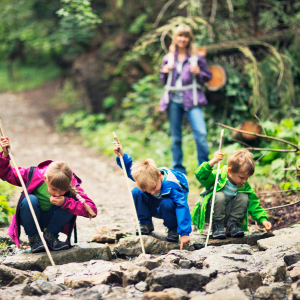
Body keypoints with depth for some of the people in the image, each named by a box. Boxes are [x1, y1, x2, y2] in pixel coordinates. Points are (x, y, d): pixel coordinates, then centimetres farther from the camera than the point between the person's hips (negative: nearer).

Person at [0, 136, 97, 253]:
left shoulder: (72, 186, -25)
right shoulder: (35, 175, -25)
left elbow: (92, 210, -33)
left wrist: (65, 202, -42)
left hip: (52, 221, 1)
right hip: (32, 220, -1)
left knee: (70, 201, -27)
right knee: (29, 200, -34)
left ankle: (50, 236, -9)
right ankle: (34, 238, -13)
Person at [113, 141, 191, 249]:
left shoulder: (171, 185, -38)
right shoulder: (146, 176, -21)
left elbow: (182, 206, -43)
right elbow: (130, 169, -1)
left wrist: (184, 233, -50)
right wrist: (121, 155, -18)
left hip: (170, 208, -5)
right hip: (156, 208, 5)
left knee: (166, 204, -40)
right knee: (136, 192, -18)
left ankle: (173, 229, -11)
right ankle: (146, 224, -3)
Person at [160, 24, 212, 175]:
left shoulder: (197, 57, 4)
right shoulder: (169, 58, 12)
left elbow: (208, 76, 8)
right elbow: (164, 81, 19)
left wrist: (198, 73, -12)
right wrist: (165, 72, -2)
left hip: (191, 100, -3)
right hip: (173, 100, 3)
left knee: (201, 133, -16)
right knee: (175, 137, 7)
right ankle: (178, 169, 17)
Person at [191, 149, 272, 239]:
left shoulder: (245, 187, -7)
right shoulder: (218, 176, -20)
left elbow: (254, 205, -5)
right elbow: (200, 175, -34)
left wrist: (263, 219, -19)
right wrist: (212, 162, -46)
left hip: (227, 214, 4)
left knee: (243, 197, -18)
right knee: (219, 196, -33)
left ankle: (232, 225, -8)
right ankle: (217, 226, -18)